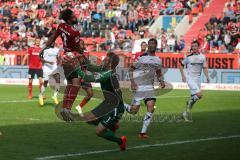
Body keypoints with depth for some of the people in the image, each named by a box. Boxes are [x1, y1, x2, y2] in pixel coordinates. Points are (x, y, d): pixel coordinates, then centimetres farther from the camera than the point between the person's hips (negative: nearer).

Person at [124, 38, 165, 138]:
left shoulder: (158, 60, 10)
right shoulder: (141, 57, -6)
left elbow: (159, 73, 25)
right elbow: (131, 69, -2)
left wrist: (161, 81, 4)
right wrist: (132, 82, -14)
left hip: (149, 87, 5)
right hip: (139, 87, -5)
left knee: (151, 109, -10)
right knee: (134, 110, -6)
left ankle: (143, 132, -3)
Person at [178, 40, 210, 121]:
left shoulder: (202, 57, 5)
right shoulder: (188, 57, -5)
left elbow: (204, 68, 9)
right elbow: (180, 65, 6)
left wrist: (207, 77, -5)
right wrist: (183, 76, 0)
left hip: (198, 79, 5)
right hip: (190, 79, -5)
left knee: (194, 97, 7)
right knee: (199, 94, -22)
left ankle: (186, 112, 22)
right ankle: (190, 103, 5)